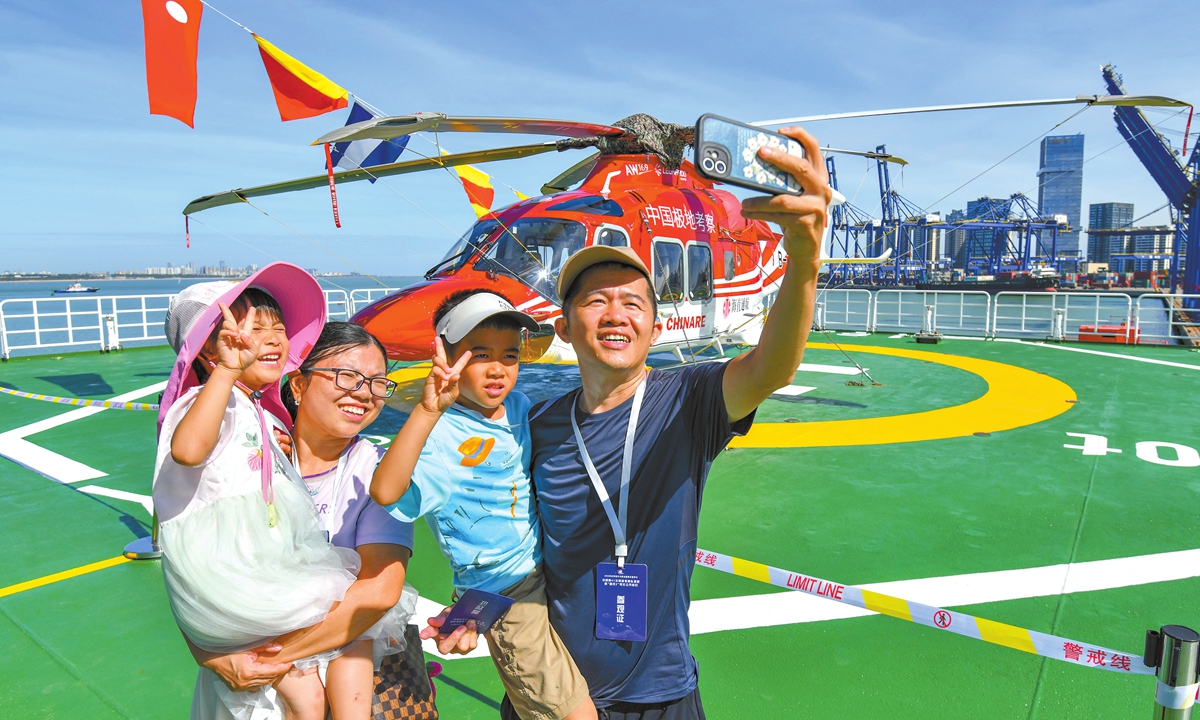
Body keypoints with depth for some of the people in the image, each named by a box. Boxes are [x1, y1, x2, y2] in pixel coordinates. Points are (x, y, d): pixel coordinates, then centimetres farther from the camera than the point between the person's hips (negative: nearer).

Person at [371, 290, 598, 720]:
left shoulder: (519, 405, 0)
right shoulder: (442, 434, -22)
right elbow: (385, 491, -42)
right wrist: (428, 409, -51)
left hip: (553, 568, 7)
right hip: (508, 596, -7)